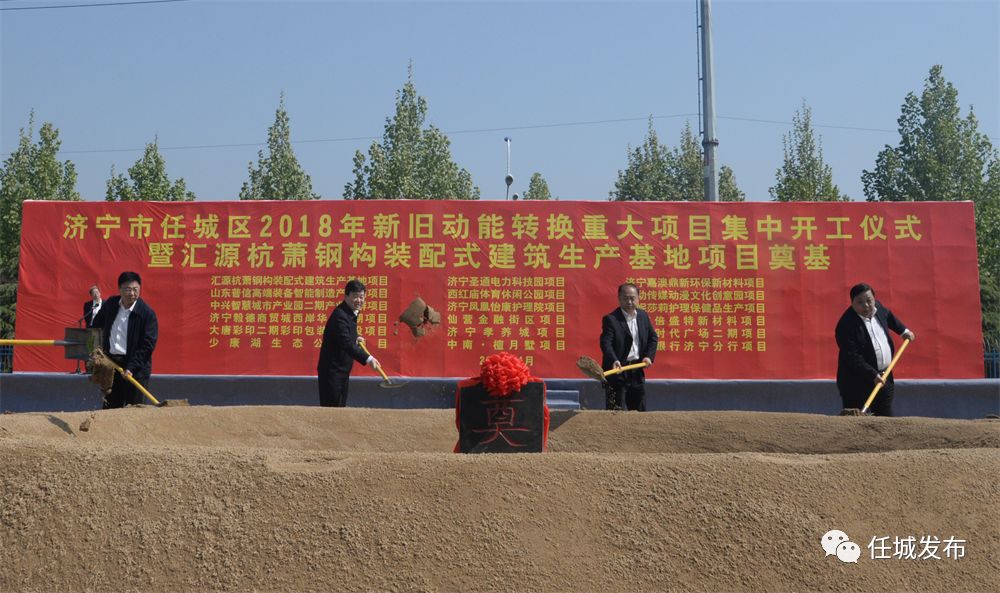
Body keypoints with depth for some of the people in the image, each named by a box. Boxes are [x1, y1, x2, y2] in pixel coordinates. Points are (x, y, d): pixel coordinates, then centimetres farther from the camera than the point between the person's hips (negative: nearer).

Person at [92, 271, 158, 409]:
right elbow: (96, 326, 22)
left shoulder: (147, 313, -12)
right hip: (110, 363, 5)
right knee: (110, 407, 11)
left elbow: (148, 344, -14)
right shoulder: (110, 304, 4)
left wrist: (131, 368, -18)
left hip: (135, 368, -5)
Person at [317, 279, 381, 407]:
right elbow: (346, 344, -34)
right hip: (332, 370, -10)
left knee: (341, 406, 14)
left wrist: (355, 338, 7)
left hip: (343, 369, 10)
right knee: (332, 407, -7)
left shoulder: (352, 312, 7)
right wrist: (368, 359, -41)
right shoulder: (340, 315, -24)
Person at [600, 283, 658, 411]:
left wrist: (649, 356, 2)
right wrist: (614, 360, -39)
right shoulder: (610, 319, -11)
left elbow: (653, 337, 17)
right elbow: (606, 343, -22)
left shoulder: (643, 316, 9)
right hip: (617, 371, -6)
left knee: (640, 410, 14)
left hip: (637, 371, 6)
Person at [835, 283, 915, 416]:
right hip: (857, 383, -8)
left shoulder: (878, 308, 1)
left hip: (884, 377, 8)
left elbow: (890, 317, 28)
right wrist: (873, 375, -29)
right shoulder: (846, 325, -23)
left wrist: (903, 331, 35)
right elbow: (853, 358, -26)